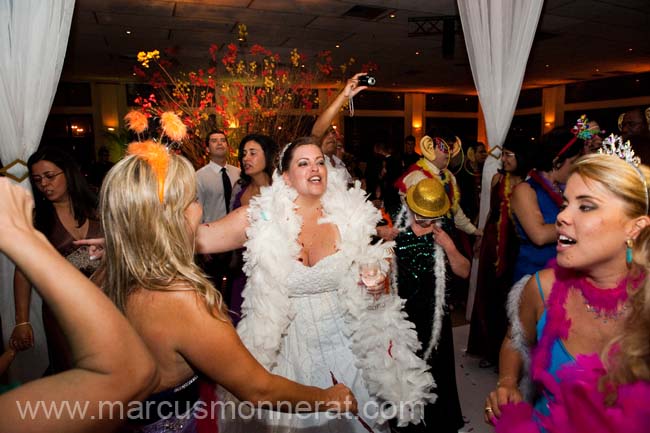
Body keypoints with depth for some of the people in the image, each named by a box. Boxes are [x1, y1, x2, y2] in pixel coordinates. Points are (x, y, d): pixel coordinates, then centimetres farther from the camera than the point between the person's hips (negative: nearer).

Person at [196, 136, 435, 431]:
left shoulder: (349, 215, -6)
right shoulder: (263, 217, -12)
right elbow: (201, 238, -21)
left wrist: (378, 284, -11)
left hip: (347, 339, 2)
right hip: (293, 344, -1)